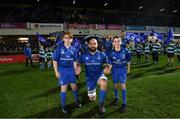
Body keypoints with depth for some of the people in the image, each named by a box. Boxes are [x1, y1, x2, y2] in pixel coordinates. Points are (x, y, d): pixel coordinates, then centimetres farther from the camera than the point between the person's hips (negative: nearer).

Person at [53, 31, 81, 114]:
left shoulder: (73, 49, -1)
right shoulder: (59, 48, -9)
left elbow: (74, 61, 7)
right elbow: (55, 60, -6)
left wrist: (75, 70, 6)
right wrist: (56, 72, -9)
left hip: (71, 70, 3)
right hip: (62, 70, -2)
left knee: (74, 86, 13)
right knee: (63, 88, 5)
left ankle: (77, 100, 38)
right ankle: (64, 106, 24)